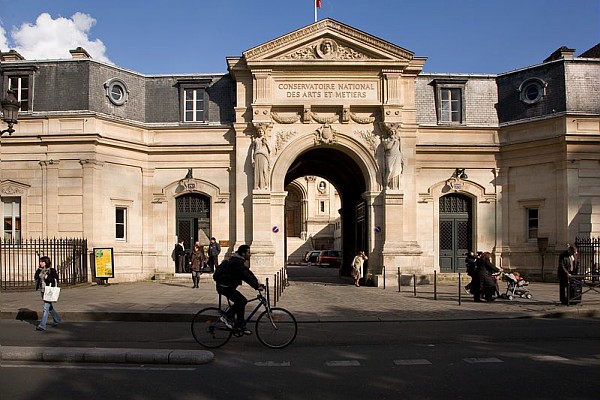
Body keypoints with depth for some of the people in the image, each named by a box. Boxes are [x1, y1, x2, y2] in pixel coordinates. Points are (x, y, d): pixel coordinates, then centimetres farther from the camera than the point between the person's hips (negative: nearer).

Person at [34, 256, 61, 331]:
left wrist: (47, 277, -20)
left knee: (46, 308, -10)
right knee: (49, 307, 19)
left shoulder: (52, 270, -9)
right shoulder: (40, 270, 9)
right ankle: (57, 320, 35)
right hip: (42, 291, 8)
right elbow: (36, 277, 11)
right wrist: (37, 270, -1)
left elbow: (56, 280, -11)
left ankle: (42, 325, -9)